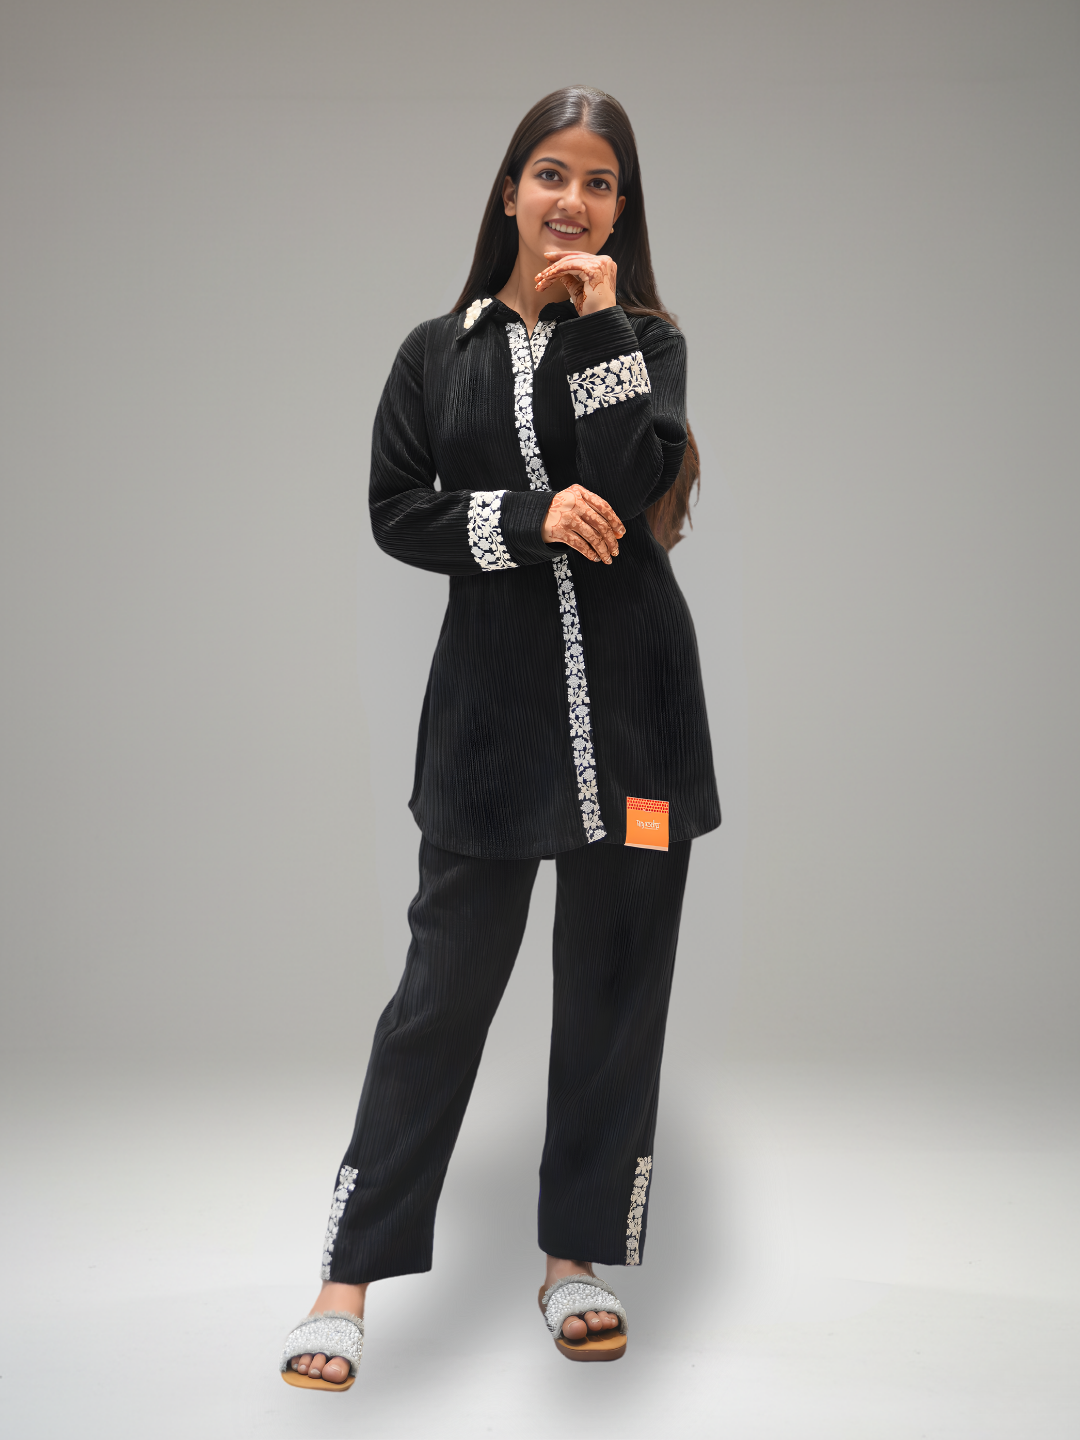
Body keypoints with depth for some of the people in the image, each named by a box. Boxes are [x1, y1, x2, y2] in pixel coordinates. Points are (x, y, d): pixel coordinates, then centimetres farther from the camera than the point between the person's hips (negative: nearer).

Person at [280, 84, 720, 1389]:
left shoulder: (643, 338, 5)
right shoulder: (438, 352, 8)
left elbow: (632, 488, -13)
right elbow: (396, 511, 1)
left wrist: (599, 319, -11)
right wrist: (531, 521, -13)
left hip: (628, 702, 1)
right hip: (491, 699, 0)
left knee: (612, 985, 7)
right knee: (445, 980, 0)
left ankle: (580, 1255, 23)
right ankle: (352, 1274, 9)